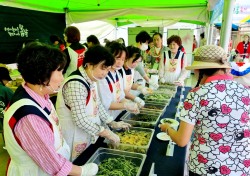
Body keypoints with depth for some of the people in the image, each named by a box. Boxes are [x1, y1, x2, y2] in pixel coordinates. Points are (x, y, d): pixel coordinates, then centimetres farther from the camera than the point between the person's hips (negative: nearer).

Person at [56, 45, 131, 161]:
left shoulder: (91, 80, 3)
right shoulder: (76, 84, -25)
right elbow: (80, 119, -28)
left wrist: (112, 123, 8)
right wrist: (106, 133, -20)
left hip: (88, 136, 8)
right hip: (74, 139, -8)